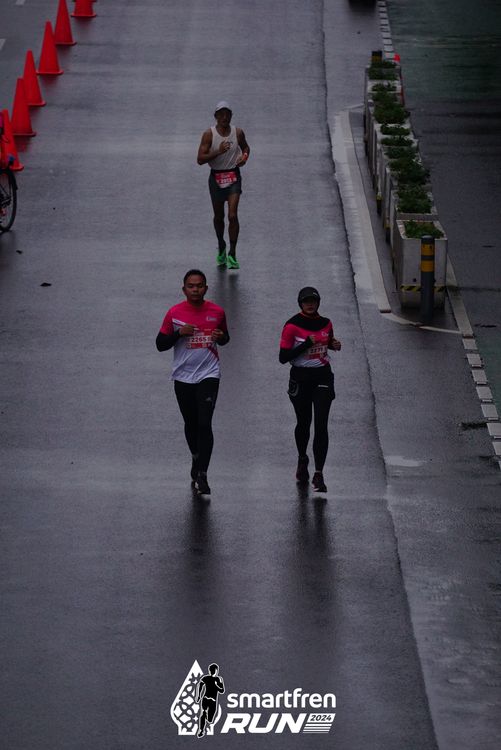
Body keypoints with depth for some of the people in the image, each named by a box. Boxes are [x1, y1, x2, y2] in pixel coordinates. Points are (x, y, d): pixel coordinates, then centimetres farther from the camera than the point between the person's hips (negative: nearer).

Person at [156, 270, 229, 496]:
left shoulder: (217, 312, 1)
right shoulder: (174, 313, -3)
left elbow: (225, 338, 17)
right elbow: (160, 344, 0)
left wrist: (221, 337, -7)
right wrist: (179, 333, -17)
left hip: (208, 374, -1)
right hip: (183, 376, 1)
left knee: (204, 424, -13)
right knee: (191, 424, 14)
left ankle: (202, 475, -11)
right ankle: (196, 459, 39)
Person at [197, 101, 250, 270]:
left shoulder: (238, 133, 0)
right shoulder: (209, 134, -8)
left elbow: (245, 147, 21)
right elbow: (200, 159, -14)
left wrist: (244, 156, -1)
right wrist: (218, 151, -26)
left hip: (233, 176, 0)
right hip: (216, 177, 0)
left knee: (233, 215, -14)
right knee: (218, 217, 14)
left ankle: (232, 254, -10)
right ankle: (221, 248, 38)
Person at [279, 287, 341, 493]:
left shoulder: (325, 323, 5)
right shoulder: (292, 326, -9)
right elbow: (283, 357, -13)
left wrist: (334, 345, 1)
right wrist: (306, 345, -20)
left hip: (323, 377, 2)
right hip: (300, 377, -2)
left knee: (321, 425, -9)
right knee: (303, 423, 13)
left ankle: (318, 474, -10)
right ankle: (302, 459, 43)